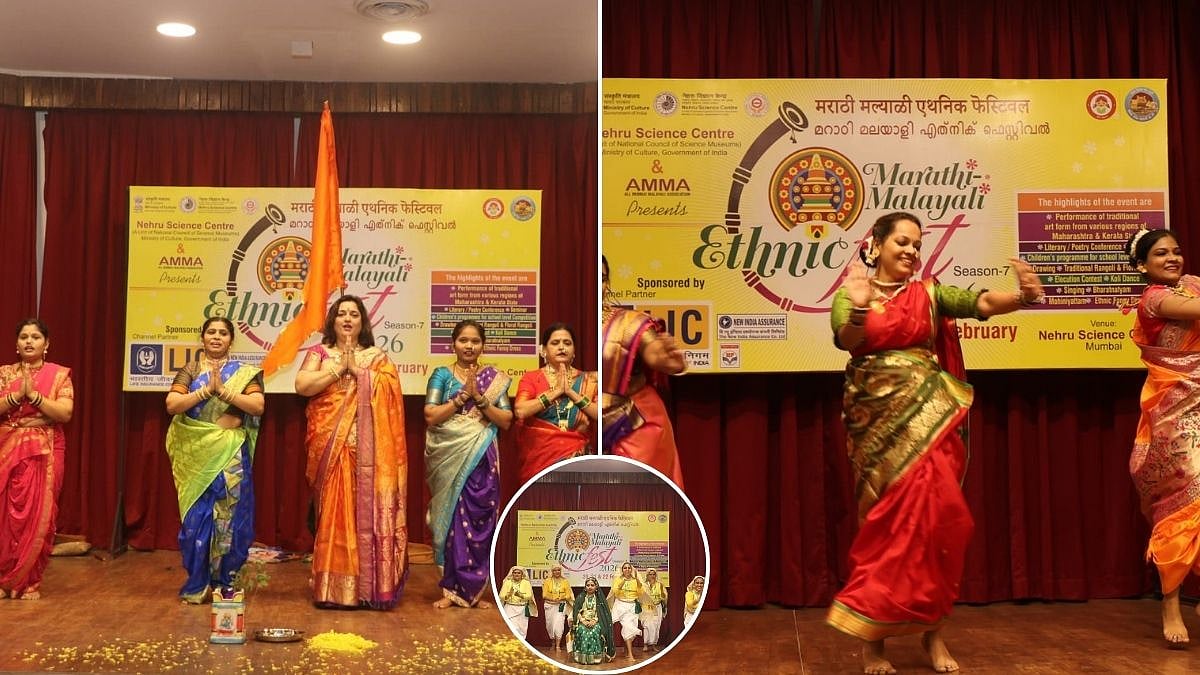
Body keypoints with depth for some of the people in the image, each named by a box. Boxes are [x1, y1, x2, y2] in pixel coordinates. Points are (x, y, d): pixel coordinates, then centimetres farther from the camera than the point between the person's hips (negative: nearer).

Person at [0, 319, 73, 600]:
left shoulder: (60, 374, 2)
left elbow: (65, 413, -9)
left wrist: (33, 394, -16)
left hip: (44, 455, -1)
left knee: (38, 516, -1)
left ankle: (30, 582, 9)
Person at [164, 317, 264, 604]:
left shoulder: (245, 372, 6)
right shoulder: (189, 370, 8)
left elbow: (258, 406, -8)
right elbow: (172, 404, -5)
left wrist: (224, 390, -16)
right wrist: (206, 390, -15)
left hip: (231, 456, 0)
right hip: (196, 454, 0)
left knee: (230, 517, 1)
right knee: (196, 517, 1)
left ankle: (224, 584, 13)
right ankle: (196, 585, 11)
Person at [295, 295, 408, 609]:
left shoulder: (377, 356, 14)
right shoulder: (319, 353, 12)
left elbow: (391, 388, -3)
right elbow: (301, 386, -4)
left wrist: (357, 369, -7)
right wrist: (338, 368, -6)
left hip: (368, 450, 0)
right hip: (331, 448, 0)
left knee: (368, 510, -4)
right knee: (334, 512, -3)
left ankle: (368, 585, 1)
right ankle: (332, 587, 2)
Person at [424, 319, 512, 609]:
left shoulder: (494, 378, 7)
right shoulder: (442, 374, 3)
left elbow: (506, 420, -1)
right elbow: (431, 416, -8)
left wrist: (479, 397, -12)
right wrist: (463, 395, -13)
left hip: (482, 460, 1)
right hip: (450, 458, -1)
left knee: (479, 522, 3)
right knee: (452, 521, 0)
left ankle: (474, 589, 13)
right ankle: (451, 589, 8)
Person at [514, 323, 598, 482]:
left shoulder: (587, 380, 8)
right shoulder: (531, 378, 3)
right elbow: (520, 411, -14)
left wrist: (571, 392, -11)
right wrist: (556, 391, -12)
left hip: (575, 456, 1)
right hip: (541, 456, -1)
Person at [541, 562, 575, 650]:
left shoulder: (565, 581, 4)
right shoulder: (547, 581, 5)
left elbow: (568, 595, 4)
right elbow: (544, 595, 0)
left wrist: (561, 598, -15)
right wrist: (553, 599, -17)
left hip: (561, 605, -2)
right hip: (549, 605, 2)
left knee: (558, 624, -14)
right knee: (550, 625, 6)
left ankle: (558, 646, -13)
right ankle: (553, 642, 29)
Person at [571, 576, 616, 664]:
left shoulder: (599, 599, 12)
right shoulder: (580, 598, 15)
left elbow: (602, 613, 4)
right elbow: (576, 612, 7)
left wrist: (594, 621, -12)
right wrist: (583, 621, -10)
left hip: (596, 622, -1)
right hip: (582, 622, 1)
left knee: (595, 632, -32)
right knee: (583, 631, -31)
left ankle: (594, 657, -27)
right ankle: (582, 658, -29)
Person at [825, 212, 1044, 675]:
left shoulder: (929, 294, 8)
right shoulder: (850, 296, 2)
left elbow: (980, 302, -9)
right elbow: (846, 340, -16)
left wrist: (1022, 296, -28)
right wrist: (860, 308, -36)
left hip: (927, 417, 2)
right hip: (879, 419, -2)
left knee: (932, 516, -3)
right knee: (892, 520, -2)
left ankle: (932, 632, 9)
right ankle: (872, 637, 7)